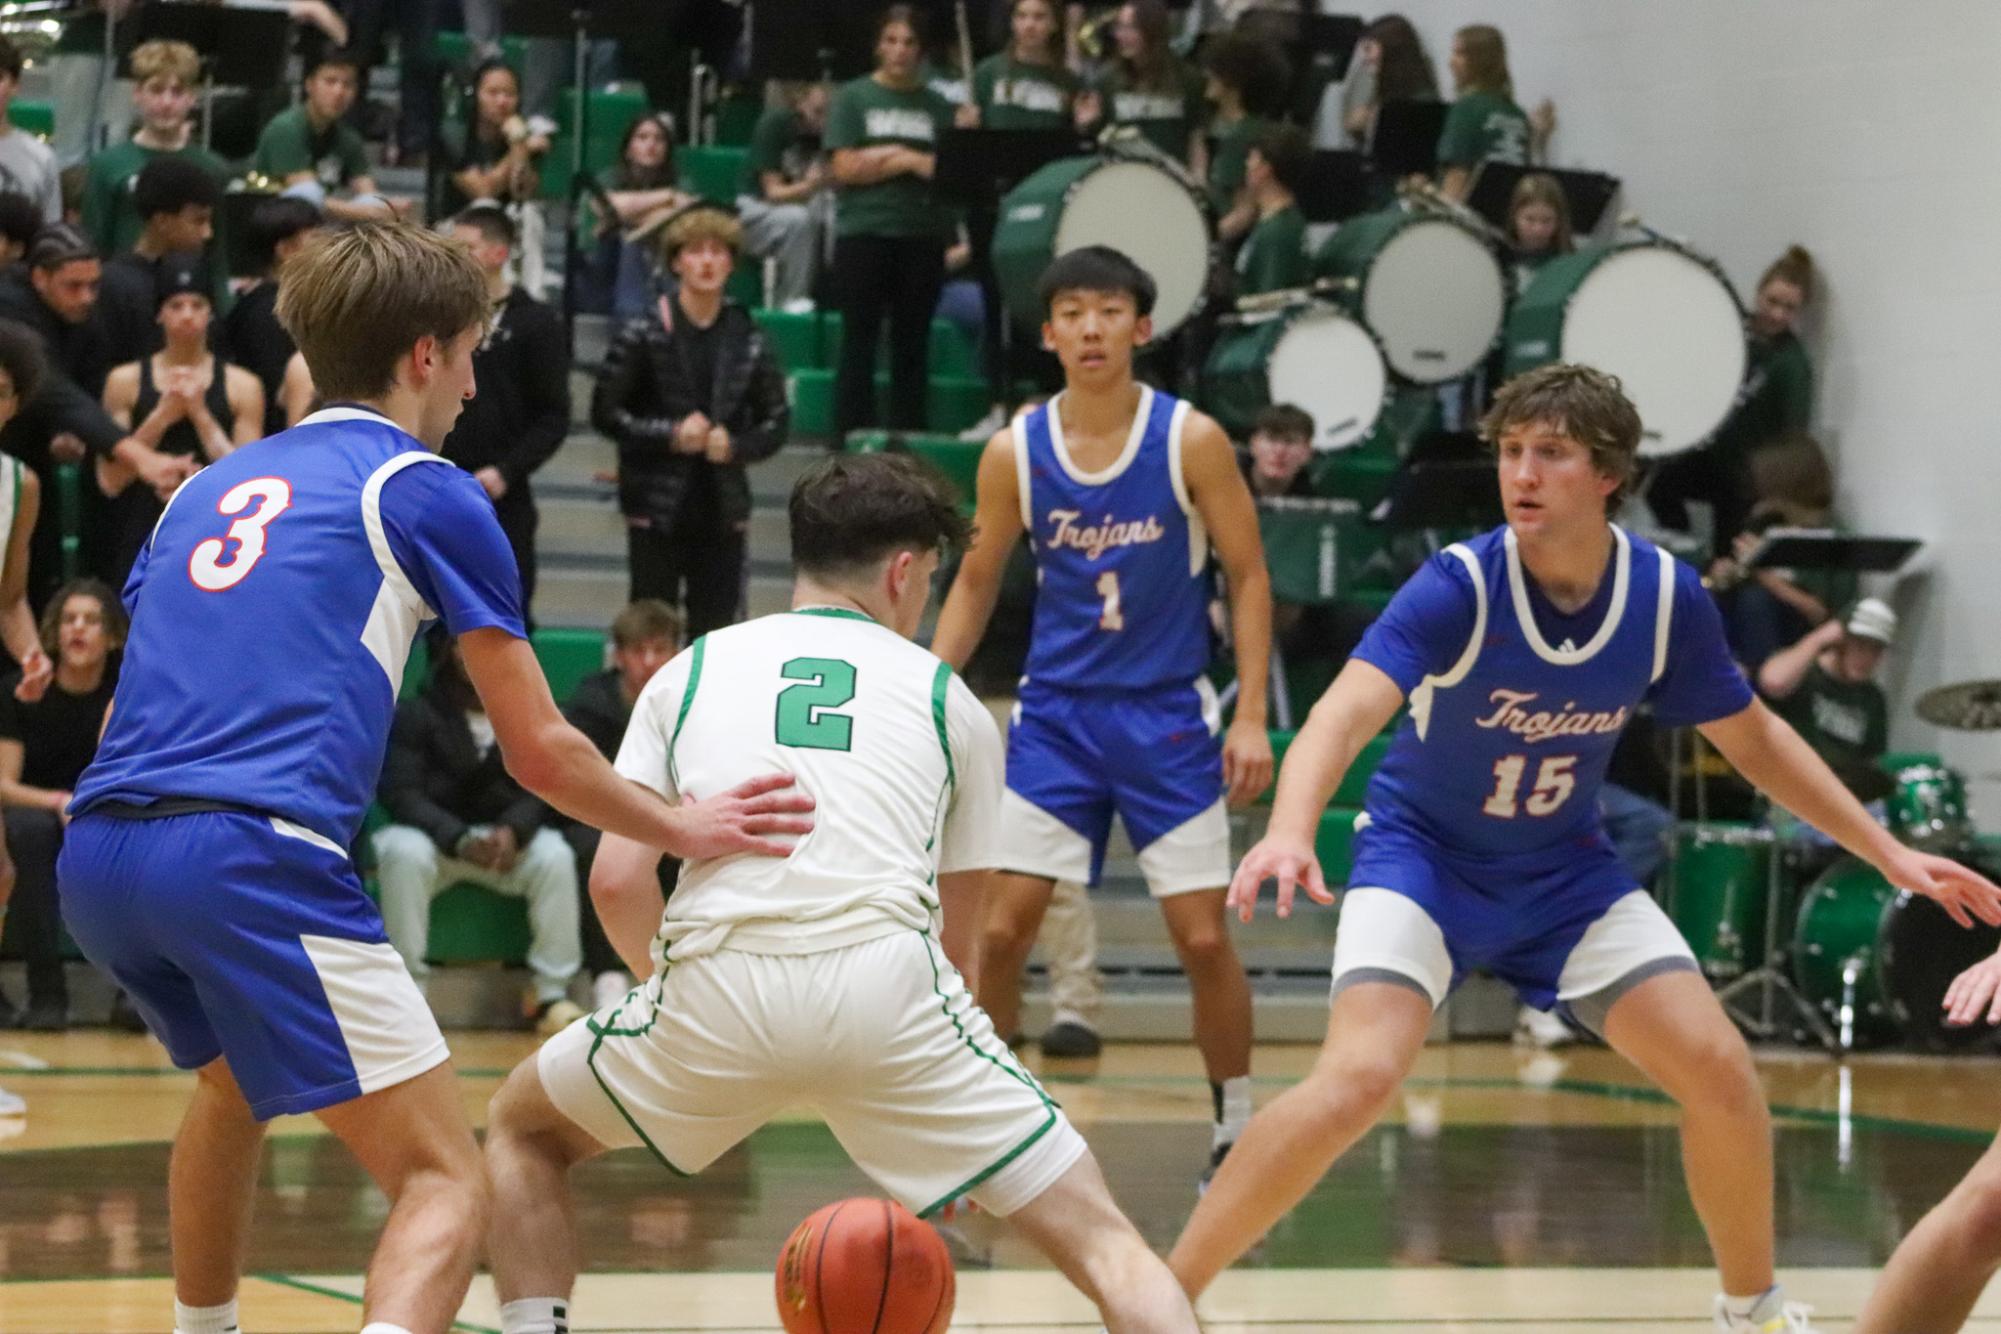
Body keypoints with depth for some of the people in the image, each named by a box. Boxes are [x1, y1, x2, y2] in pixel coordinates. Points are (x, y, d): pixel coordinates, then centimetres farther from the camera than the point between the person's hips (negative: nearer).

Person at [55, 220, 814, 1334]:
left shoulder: (207, 489, 26)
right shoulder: (426, 492, 8)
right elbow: (540, 752, 9)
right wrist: (683, 830, 24)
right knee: (448, 1184, -7)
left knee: (236, 1084, 37)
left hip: (95, 862, 7)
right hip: (253, 857, -7)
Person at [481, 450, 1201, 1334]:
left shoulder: (689, 671, 22)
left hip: (714, 992, 1)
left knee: (523, 1130, 30)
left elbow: (616, 882, 12)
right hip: (886, 983, -1)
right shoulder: (947, 699, 21)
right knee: (1103, 1244, 7)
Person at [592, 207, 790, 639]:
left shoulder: (749, 341, 6)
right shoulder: (643, 335, -3)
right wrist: (670, 435, -15)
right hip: (658, 508, -2)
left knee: (714, 631, 4)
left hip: (722, 509, 2)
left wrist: (736, 446, -9)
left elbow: (776, 421, 10)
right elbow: (605, 413, -3)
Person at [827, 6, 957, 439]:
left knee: (912, 346, 5)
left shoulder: (937, 107, 10)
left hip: (923, 237, 3)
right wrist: (908, 161, -8)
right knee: (859, 344, -1)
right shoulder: (853, 98, 3)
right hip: (864, 235, -3)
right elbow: (846, 168, -6)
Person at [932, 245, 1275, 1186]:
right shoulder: (1013, 452, -2)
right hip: (1055, 711, 2)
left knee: (1203, 937, -2)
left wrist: (1251, 716, -10)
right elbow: (976, 584, 9)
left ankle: (1237, 1131, 15)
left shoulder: (1191, 441, -8)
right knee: (1000, 928, -5)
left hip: (1167, 716, -2)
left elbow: (1248, 576, -4)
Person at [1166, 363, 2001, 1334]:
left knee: (1718, 1069, -5)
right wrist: (1290, 831, -58)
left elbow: (1755, 740, 4)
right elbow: (1345, 714, -39)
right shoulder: (1458, 586, -25)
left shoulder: (1667, 596, -12)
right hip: (1422, 854, -4)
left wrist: (1888, 853, 4)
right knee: (1360, 1076, -27)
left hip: (1563, 870, 4)